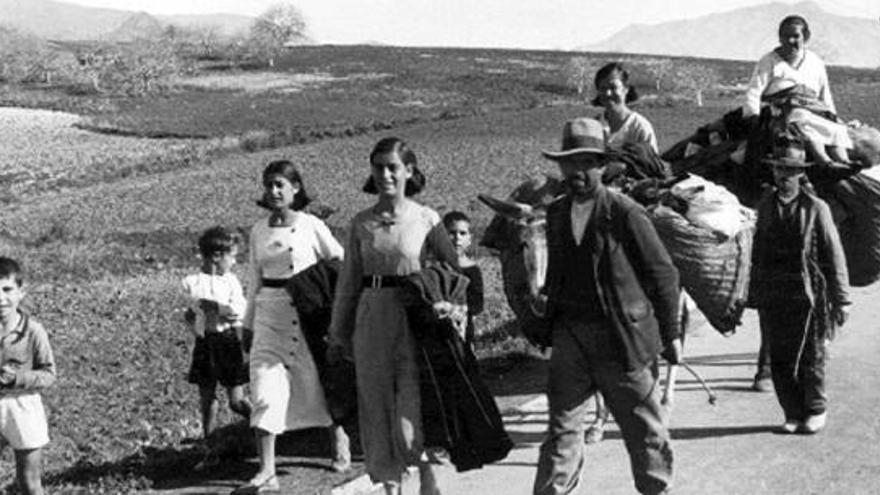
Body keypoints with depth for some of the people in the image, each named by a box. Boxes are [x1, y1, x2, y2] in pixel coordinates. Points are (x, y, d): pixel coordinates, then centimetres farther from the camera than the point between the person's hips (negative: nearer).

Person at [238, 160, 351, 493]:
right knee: (265, 390, -8)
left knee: (322, 382, 9)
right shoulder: (258, 232, 7)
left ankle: (340, 446, 36)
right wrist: (248, 324, 16)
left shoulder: (311, 226, -4)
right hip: (270, 315, 3)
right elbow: (255, 281, 15)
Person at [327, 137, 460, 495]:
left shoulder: (426, 219, -2)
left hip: (413, 321, -3)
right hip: (371, 321, 3)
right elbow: (348, 281, 12)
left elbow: (454, 271, 6)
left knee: (411, 409, -10)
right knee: (377, 406, 8)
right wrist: (338, 335, 14)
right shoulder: (362, 223, 6)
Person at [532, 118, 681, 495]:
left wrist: (670, 334, -4)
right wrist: (546, 299, 6)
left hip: (622, 336, -4)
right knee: (562, 425, 4)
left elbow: (663, 274, -6)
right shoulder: (556, 213, 8)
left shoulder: (625, 213, -10)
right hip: (569, 337, 4)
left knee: (644, 428, 10)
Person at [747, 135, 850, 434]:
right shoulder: (765, 207, 8)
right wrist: (754, 294, 10)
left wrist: (840, 300, -3)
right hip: (772, 298, 3)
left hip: (807, 296, -3)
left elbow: (834, 256, -1)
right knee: (780, 361, 6)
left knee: (810, 358, 6)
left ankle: (815, 412, 24)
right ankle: (793, 414, 20)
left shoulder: (816, 209, -2)